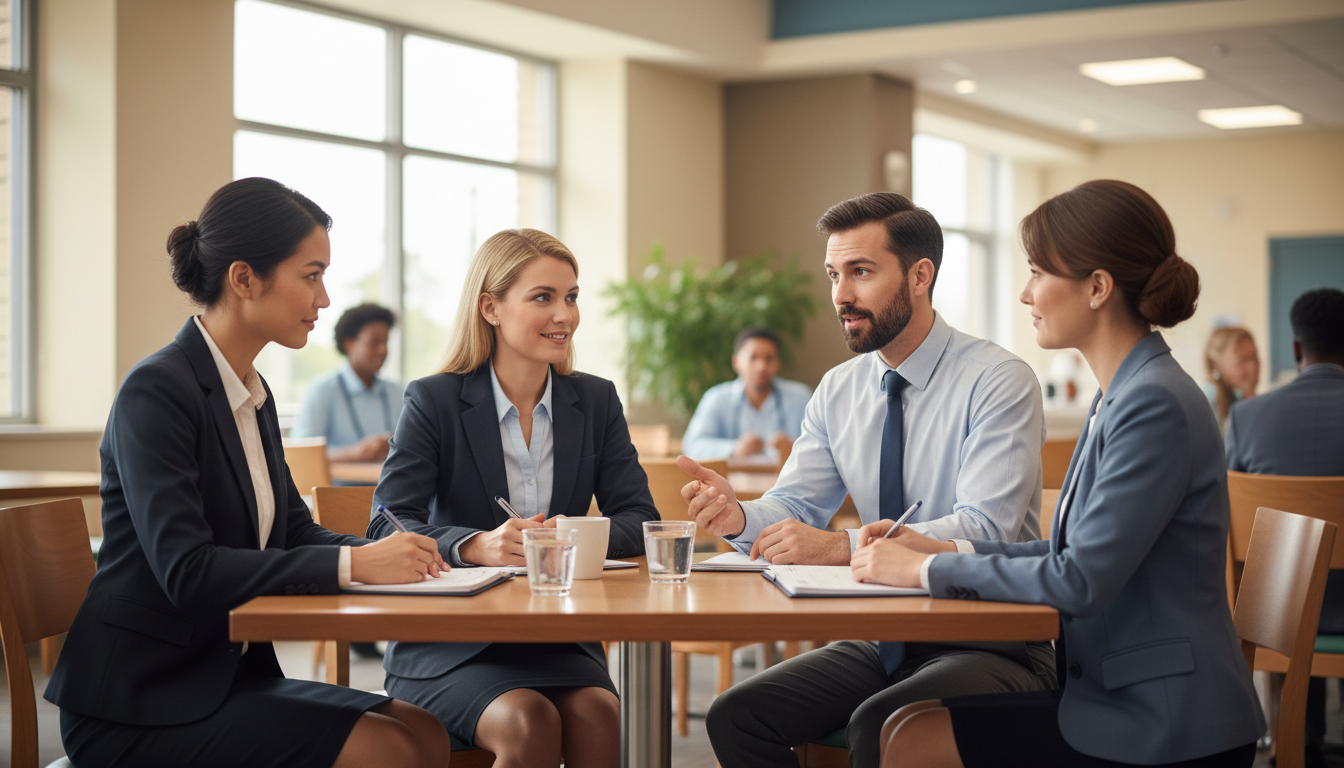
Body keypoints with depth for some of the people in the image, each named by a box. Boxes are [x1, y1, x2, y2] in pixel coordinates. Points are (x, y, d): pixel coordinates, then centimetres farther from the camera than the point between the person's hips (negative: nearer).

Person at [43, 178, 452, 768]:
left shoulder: (254, 396, 13)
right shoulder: (157, 391, -16)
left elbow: (296, 531, 14)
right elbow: (185, 571, -25)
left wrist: (382, 552, -7)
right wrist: (354, 563, -27)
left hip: (228, 671, 9)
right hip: (138, 707, -9)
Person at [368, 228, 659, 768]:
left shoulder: (596, 401, 10)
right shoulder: (433, 401, -1)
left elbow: (638, 519, 2)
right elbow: (386, 528, -12)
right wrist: (477, 546, -32)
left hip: (561, 638, 3)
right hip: (449, 644, -3)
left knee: (598, 716, -29)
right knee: (529, 723, -31)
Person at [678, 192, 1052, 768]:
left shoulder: (999, 382, -12)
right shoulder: (838, 391, 8)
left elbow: (985, 529, -23)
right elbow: (795, 507, 4)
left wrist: (841, 546, -32)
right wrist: (738, 516, -20)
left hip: (988, 641, -6)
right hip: (882, 641, 6)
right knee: (735, 716, -12)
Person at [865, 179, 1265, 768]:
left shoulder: (1156, 405, -19)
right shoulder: (1122, 395, 13)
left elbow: (1081, 579, -23)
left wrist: (926, 570, -14)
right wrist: (943, 550, 7)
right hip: (1118, 692, 9)